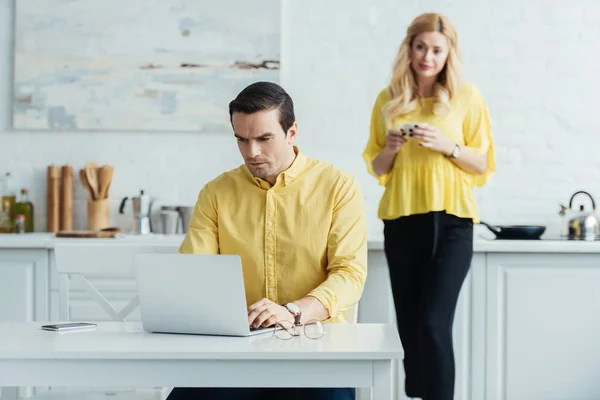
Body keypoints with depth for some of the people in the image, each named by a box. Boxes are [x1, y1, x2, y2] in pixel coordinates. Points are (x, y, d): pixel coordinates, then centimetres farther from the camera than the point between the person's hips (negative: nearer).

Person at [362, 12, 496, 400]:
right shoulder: (388, 99, 8)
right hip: (402, 222, 3)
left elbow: (484, 165, 2)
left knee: (434, 323, -14)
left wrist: (447, 146, -15)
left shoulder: (467, 97, 1)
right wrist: (390, 149, -8)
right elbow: (376, 169, 13)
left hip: (450, 222, -3)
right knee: (409, 325, 6)